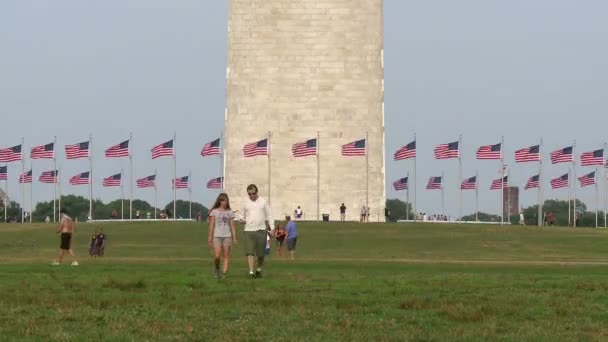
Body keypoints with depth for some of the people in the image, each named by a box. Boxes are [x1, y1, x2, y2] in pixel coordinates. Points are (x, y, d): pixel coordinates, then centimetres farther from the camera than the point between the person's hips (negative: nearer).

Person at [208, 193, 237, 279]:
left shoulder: (230, 212, 9)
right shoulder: (214, 211, 5)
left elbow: (232, 226, 9)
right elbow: (212, 225, 5)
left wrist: (234, 238, 4)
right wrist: (210, 237, 0)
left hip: (227, 236, 2)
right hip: (217, 236, -2)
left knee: (226, 255, -3)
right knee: (217, 256, -10)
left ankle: (224, 273, -2)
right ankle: (216, 269, 15)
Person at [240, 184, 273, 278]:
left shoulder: (263, 202, 7)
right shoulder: (246, 203, 9)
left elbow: (269, 215, 8)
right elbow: (243, 215, 19)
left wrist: (272, 228, 0)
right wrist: (243, 220, -4)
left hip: (261, 230, 0)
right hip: (249, 230, 0)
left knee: (261, 253, 4)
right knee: (250, 252, -11)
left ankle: (259, 270, 20)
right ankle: (251, 271, -14)